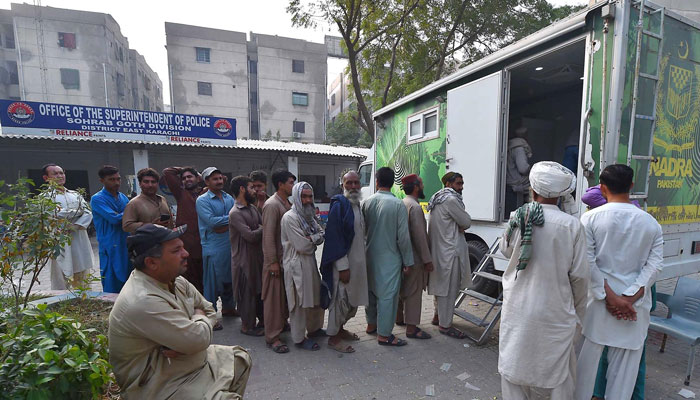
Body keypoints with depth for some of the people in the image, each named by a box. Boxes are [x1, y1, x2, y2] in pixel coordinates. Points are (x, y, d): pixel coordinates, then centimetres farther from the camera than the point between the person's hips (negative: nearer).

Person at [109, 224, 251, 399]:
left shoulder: (176, 281, -3)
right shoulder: (143, 301, -30)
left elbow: (209, 311, 3)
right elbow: (199, 339, -29)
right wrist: (199, 317, -7)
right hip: (160, 384, -8)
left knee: (241, 359, 13)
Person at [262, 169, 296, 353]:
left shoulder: (287, 203, 10)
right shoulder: (272, 205, -17)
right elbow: (268, 236, -20)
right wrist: (273, 262, -19)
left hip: (288, 257, 9)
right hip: (276, 259, -8)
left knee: (286, 295, 19)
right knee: (274, 297, 1)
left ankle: (282, 322, 37)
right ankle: (272, 337, 12)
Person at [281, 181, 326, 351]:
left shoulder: (309, 216, 12)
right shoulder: (290, 217, -16)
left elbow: (321, 234, 6)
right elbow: (302, 246, -20)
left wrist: (310, 238, -11)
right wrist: (315, 238, -3)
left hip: (310, 261, 9)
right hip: (297, 265, -9)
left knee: (315, 297, 18)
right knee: (300, 302, 3)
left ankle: (314, 328, 38)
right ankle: (299, 338, 19)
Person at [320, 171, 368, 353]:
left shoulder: (357, 205, 11)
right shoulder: (339, 205, -16)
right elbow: (334, 237, -21)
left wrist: (363, 260, 16)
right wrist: (343, 266, -22)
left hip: (357, 261, 9)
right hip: (343, 262, -9)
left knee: (352, 298, 19)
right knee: (340, 299, 3)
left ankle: (340, 328, 38)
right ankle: (333, 337, 22)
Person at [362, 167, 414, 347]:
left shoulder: (367, 202, -2)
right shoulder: (398, 204, -15)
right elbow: (403, 236, -14)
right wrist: (408, 261, -5)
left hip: (370, 255, 6)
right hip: (389, 257, -5)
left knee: (372, 290, 19)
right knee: (388, 294, 5)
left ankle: (371, 324, 36)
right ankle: (384, 334, 15)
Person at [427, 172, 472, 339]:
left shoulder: (438, 199, 15)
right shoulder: (451, 200, -17)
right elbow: (467, 222, -13)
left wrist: (459, 227, -1)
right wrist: (462, 226, 7)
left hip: (440, 249, 10)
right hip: (450, 250, -10)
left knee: (441, 286, 20)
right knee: (449, 289, -1)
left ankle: (439, 316, 34)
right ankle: (445, 325, 10)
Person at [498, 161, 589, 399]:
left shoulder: (517, 219, -9)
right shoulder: (572, 225, -12)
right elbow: (579, 275, -7)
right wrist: (578, 312, 8)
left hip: (518, 308, 1)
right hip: (556, 311, 0)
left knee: (514, 365, 17)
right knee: (559, 371, 19)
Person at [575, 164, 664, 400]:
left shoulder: (591, 218, -10)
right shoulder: (651, 223, 0)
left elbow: (588, 263, -14)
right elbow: (654, 265, -5)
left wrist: (610, 296, -9)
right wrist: (630, 298, -10)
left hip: (600, 299, -2)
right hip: (636, 306, 2)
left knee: (590, 354, 12)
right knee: (626, 360, 13)